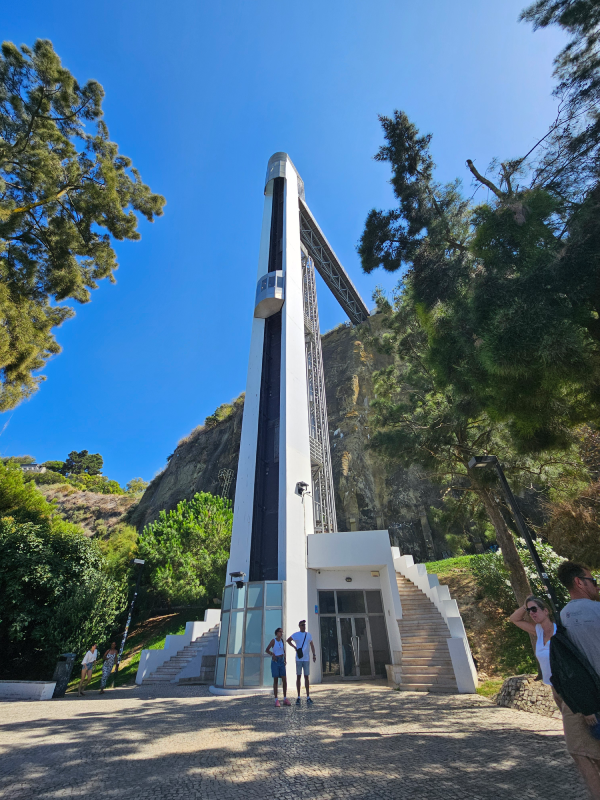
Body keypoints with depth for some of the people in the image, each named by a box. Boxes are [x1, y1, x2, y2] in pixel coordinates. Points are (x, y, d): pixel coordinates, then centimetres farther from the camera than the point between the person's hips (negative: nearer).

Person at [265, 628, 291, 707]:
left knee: (285, 680, 1)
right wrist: (272, 654, -16)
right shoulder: (273, 640, -8)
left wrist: (285, 659, 10)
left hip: (282, 662, 5)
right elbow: (267, 650, -2)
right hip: (275, 662, -5)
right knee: (276, 680, -1)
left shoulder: (282, 640, 7)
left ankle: (285, 699, 10)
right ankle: (276, 700, 8)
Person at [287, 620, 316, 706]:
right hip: (298, 659, -2)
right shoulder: (296, 635, -3)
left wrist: (314, 654, 6)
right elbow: (288, 640, 10)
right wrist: (294, 647, 1)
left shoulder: (308, 635, 7)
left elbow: (312, 645, 15)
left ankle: (308, 697, 9)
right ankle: (298, 697, 12)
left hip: (306, 659, 2)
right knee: (298, 677, 3)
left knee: (306, 677, 4)